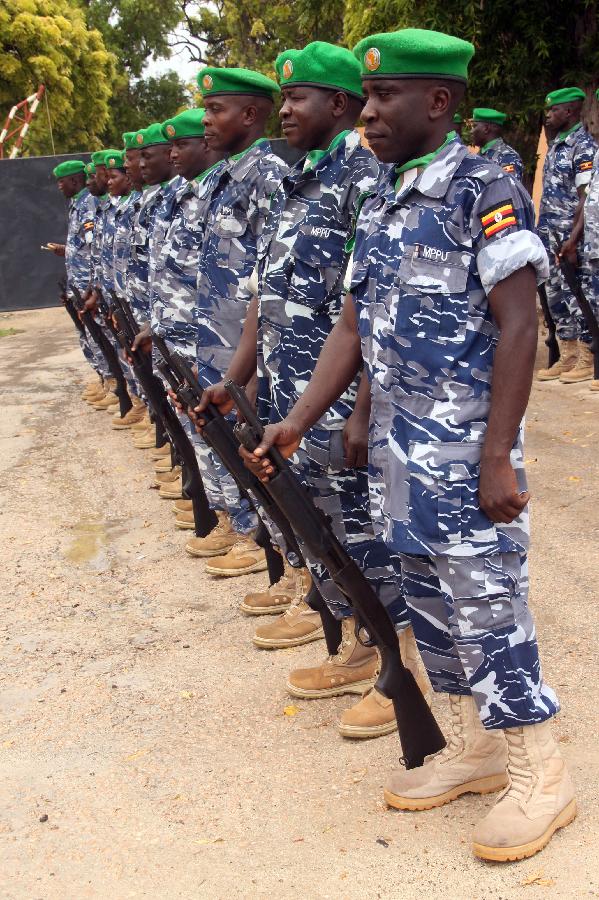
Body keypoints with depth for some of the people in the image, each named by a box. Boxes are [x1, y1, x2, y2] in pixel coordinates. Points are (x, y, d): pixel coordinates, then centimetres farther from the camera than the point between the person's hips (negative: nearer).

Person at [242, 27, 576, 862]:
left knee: (486, 603, -1)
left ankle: (539, 771, 16)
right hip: (397, 447, 8)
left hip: (465, 449, -8)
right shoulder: (379, 207, 13)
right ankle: (477, 743, 31)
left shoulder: (485, 192, -11)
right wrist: (297, 422, 5)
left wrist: (497, 457, -20)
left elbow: (518, 327, -16)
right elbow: (355, 327, 14)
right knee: (430, 599, 15)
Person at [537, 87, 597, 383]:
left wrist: (572, 238, -20)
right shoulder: (555, 145, 16)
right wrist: (543, 234, 14)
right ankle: (567, 358, 19)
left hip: (571, 235, -9)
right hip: (550, 235, 9)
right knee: (555, 295, 11)